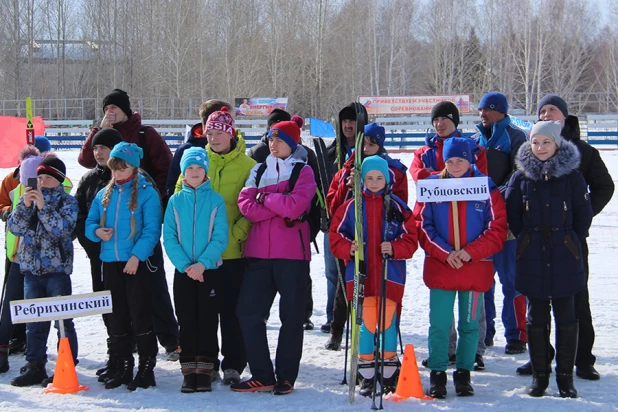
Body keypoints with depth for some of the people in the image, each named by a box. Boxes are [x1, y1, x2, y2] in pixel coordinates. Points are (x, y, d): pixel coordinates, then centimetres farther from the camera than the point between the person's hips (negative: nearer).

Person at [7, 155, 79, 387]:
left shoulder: (68, 202, -2)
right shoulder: (28, 198, 11)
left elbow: (62, 229, -16)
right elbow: (14, 227, 1)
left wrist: (43, 206, -20)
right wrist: (25, 206, -13)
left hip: (57, 268, -5)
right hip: (31, 268, 5)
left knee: (62, 319, -3)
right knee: (34, 320, 8)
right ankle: (35, 366, 13)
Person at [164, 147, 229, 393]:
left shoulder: (215, 200, 0)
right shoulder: (175, 201, 5)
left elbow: (220, 237, -6)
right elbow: (169, 238, -1)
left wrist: (203, 263, -18)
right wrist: (185, 265, -14)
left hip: (209, 270, -1)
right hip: (183, 271, 1)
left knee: (207, 320, 1)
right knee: (187, 321, 4)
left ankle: (204, 371, 7)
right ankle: (189, 372, 9)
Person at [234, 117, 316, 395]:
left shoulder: (303, 172, 1)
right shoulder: (259, 171, 14)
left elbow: (294, 206, -16)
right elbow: (245, 204, -2)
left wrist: (264, 198, -4)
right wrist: (280, 210, -12)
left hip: (292, 253, -4)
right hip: (259, 253, 4)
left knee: (291, 316, 3)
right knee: (248, 312, 0)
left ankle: (286, 376, 13)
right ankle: (262, 375, 7)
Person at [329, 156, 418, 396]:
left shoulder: (397, 207, 4)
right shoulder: (351, 206, 4)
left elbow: (410, 240, 2)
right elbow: (335, 235, 5)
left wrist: (394, 249, -16)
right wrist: (348, 248, -14)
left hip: (390, 275, 0)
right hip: (361, 275, 0)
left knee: (388, 323, 2)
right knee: (366, 323, 0)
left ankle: (389, 374, 15)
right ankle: (367, 376, 11)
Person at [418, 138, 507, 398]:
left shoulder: (487, 189, 0)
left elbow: (497, 229, -3)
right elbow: (423, 227, 1)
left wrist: (470, 252, -15)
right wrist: (445, 254, -13)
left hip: (475, 268, 0)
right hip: (439, 267, 0)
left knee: (470, 325, 8)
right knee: (439, 324, 0)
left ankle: (463, 374, 20)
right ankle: (437, 374, 12)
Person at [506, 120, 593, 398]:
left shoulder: (572, 176, -1)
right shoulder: (521, 177, 2)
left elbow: (584, 215, 4)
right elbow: (512, 215, 10)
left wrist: (569, 242, 7)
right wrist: (528, 239, 10)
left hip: (565, 260, -1)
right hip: (532, 260, 1)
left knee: (566, 318, 3)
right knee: (536, 318, 6)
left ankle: (565, 376, 11)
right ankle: (539, 375, 15)